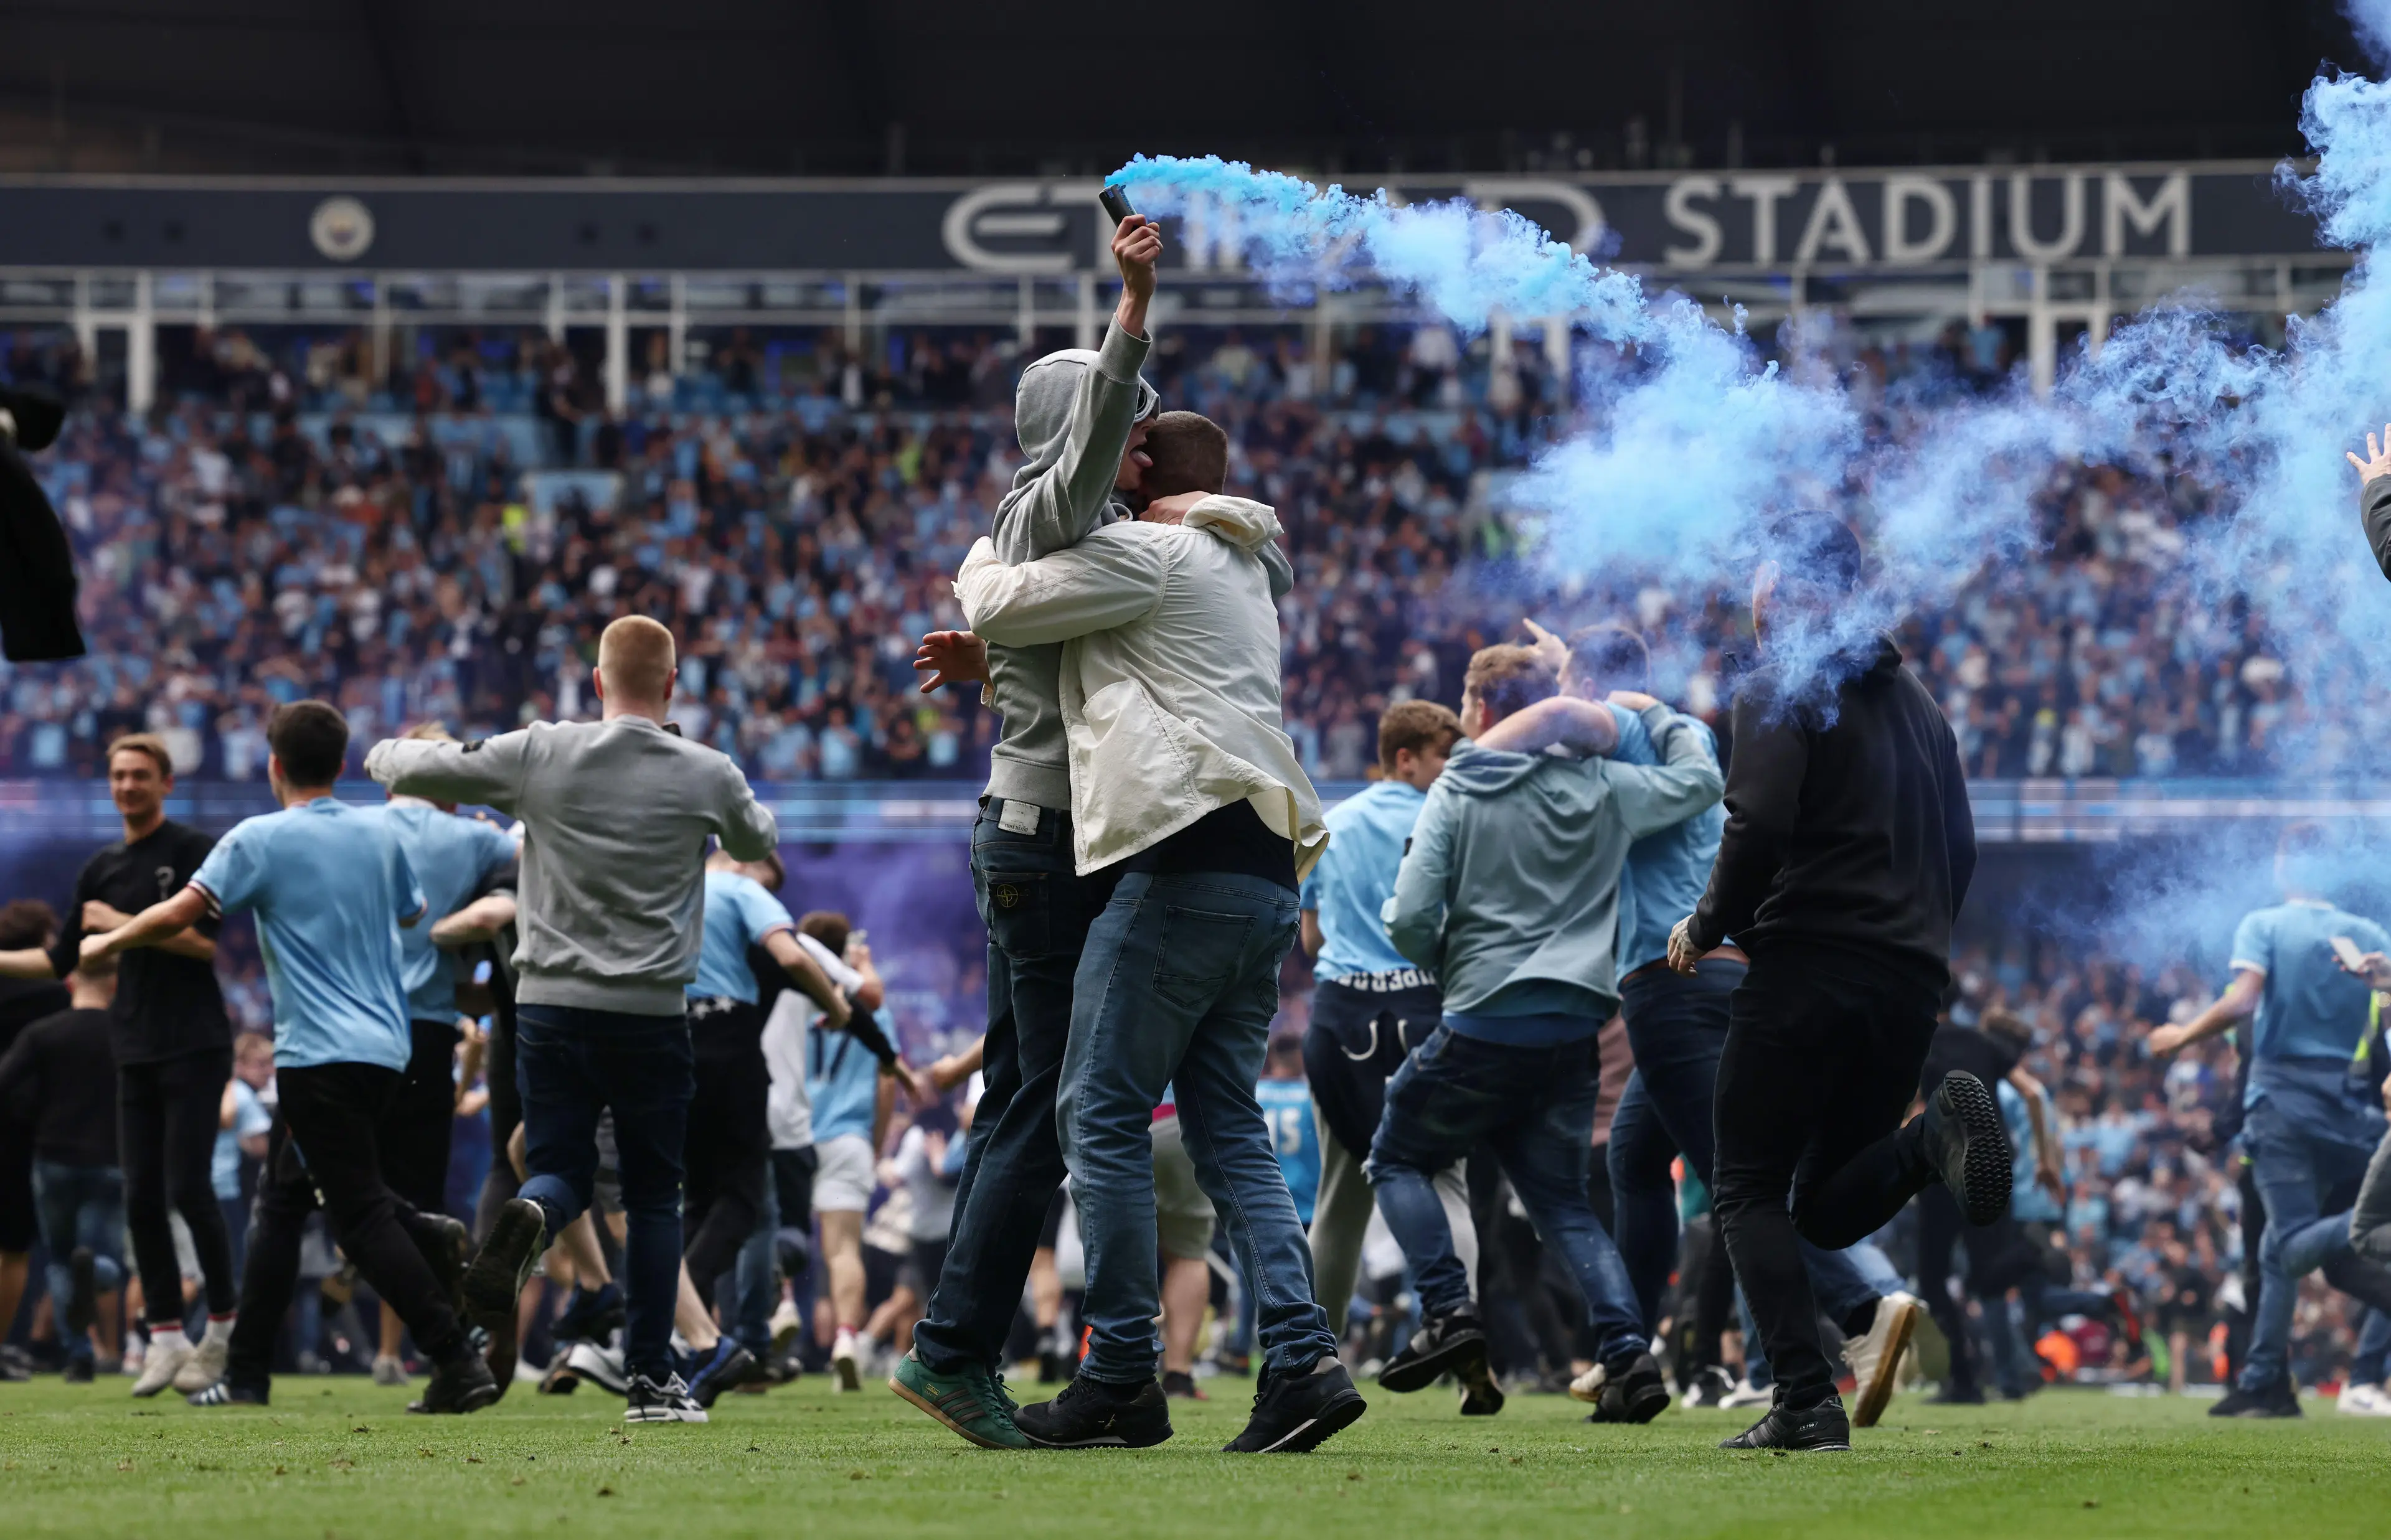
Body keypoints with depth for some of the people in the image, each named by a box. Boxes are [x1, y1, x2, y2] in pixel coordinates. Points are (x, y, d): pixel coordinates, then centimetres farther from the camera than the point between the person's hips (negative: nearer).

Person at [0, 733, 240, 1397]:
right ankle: (167, 1336, 6)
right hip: (136, 1055, 6)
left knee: (188, 1189, -11)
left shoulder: (192, 850, -4)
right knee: (141, 1199, 1)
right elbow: (61, 961, 19)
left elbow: (206, 942, -13)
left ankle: (225, 1326, 3)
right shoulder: (102, 868, 14)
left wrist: (125, 924, -14)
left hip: (195, 1048, -6)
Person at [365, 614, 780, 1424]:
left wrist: (386, 755, 24)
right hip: (652, 1015, -1)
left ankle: (528, 1220, -26)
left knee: (560, 1170, 11)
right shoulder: (706, 774, -1)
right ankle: (651, 1378, 6)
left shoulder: (540, 755, -3)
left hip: (550, 1003, 1)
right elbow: (757, 840, 20)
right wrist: (755, 812, 44)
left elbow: (420, 770, 1)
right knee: (653, 1195, 9)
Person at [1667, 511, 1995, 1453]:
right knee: (1829, 1210, 12)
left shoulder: (1780, 691, -3)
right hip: (1911, 981, 7)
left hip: (1807, 966, -7)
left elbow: (1759, 826, -16)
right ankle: (1931, 1138, -20)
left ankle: (1806, 1401, -15)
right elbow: (1959, 851, 22)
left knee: (1749, 1193, 2)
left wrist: (1706, 928, -3)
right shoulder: (1916, 702, 21)